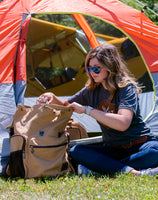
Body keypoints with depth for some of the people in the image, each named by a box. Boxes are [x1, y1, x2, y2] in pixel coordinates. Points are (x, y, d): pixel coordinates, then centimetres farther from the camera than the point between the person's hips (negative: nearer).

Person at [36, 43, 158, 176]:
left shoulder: (127, 88, -15)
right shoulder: (92, 90, 4)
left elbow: (123, 123, -31)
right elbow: (66, 105, 18)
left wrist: (87, 110, -28)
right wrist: (53, 98, -6)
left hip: (140, 145, -5)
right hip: (112, 149, 5)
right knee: (75, 152, -23)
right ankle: (130, 171, -34)